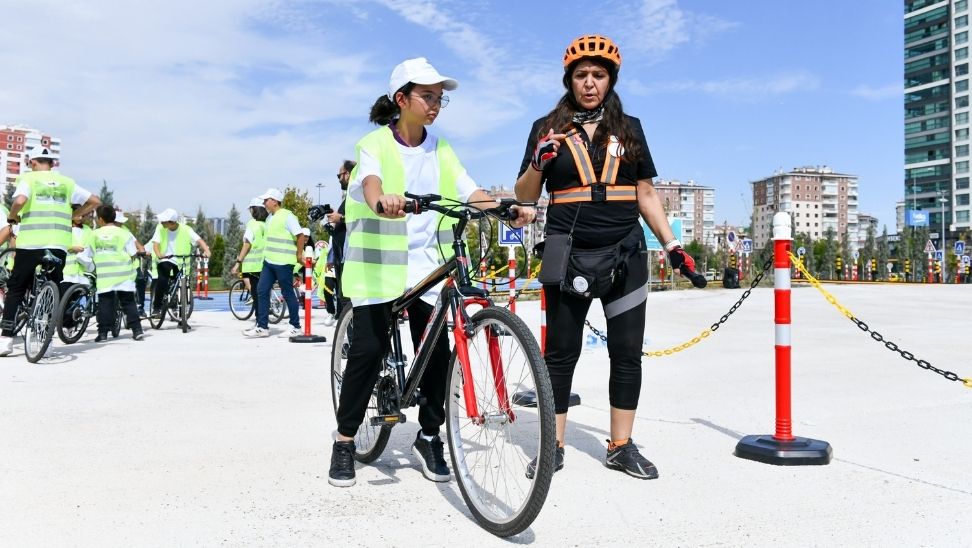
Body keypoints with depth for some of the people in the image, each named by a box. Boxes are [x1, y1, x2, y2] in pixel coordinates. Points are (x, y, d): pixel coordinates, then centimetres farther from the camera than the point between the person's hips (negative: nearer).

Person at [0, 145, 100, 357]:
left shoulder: (28, 178, 2)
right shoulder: (66, 182, 12)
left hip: (30, 244, -2)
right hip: (59, 246, 3)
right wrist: (73, 215, 20)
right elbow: (95, 201, 11)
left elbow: (20, 200, -17)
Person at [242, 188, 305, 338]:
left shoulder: (287, 216, -12)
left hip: (283, 262, -9)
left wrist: (299, 255, -12)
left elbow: (300, 235, -17)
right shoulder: (270, 218, 15)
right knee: (262, 291, 6)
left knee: (287, 293, -1)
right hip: (269, 261, 9)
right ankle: (262, 327, 11)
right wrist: (267, 253, 20)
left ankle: (296, 327, 9)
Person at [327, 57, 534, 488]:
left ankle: (429, 436, 17)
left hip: (426, 263, 4)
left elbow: (470, 192, -2)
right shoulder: (375, 143, -2)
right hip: (377, 261, -3)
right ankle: (344, 441, 10)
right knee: (369, 349, -8)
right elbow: (370, 179, -24)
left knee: (436, 350, -2)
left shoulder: (441, 151, 12)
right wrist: (382, 200, -48)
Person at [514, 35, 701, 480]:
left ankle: (621, 447, 15)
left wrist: (672, 245, 6)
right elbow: (525, 196, 4)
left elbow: (646, 195, 12)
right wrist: (538, 164, -15)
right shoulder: (548, 128, 5)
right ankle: (554, 447, 13)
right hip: (568, 255, -2)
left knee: (627, 353, 4)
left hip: (625, 255, 2)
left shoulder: (629, 128, 10)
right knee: (561, 353, 3)